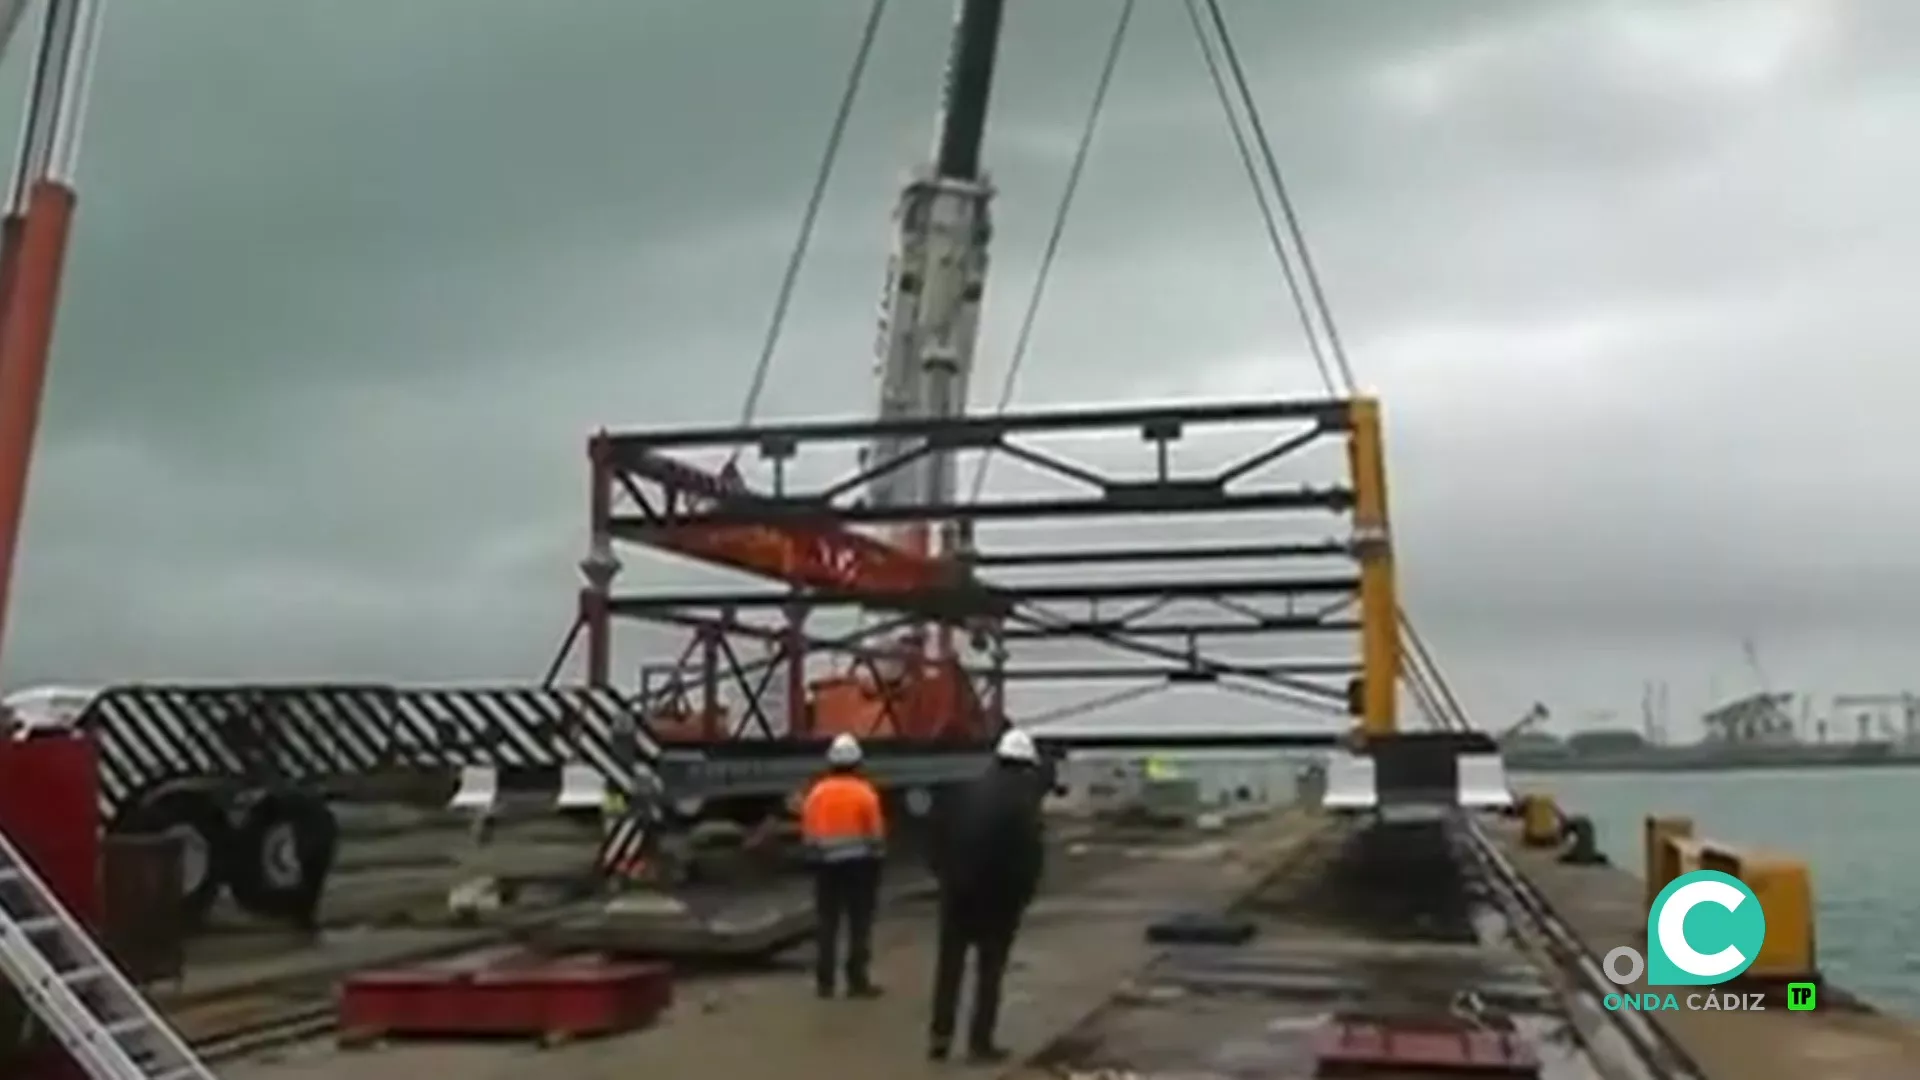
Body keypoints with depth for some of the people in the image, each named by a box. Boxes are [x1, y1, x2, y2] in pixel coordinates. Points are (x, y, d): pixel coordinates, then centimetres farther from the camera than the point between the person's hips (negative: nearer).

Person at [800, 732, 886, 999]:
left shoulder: (816, 792, 0)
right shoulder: (865, 793, -8)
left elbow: (808, 833, 3)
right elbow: (876, 834, -6)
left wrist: (816, 859, 14)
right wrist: (877, 861, 5)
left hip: (827, 865, 3)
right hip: (859, 864, -3)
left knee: (826, 925, 9)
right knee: (859, 924, 3)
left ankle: (824, 982, 10)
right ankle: (857, 980, 2)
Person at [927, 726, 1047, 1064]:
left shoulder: (972, 792, 4)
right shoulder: (1025, 802, -10)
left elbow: (943, 838, 6)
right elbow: (1032, 853, -14)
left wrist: (945, 877, 14)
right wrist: (1023, 893, -2)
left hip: (958, 888, 4)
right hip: (1000, 893, -4)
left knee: (949, 964, 14)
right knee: (990, 970, 6)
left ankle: (940, 1035, 13)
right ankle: (980, 1043, 7)